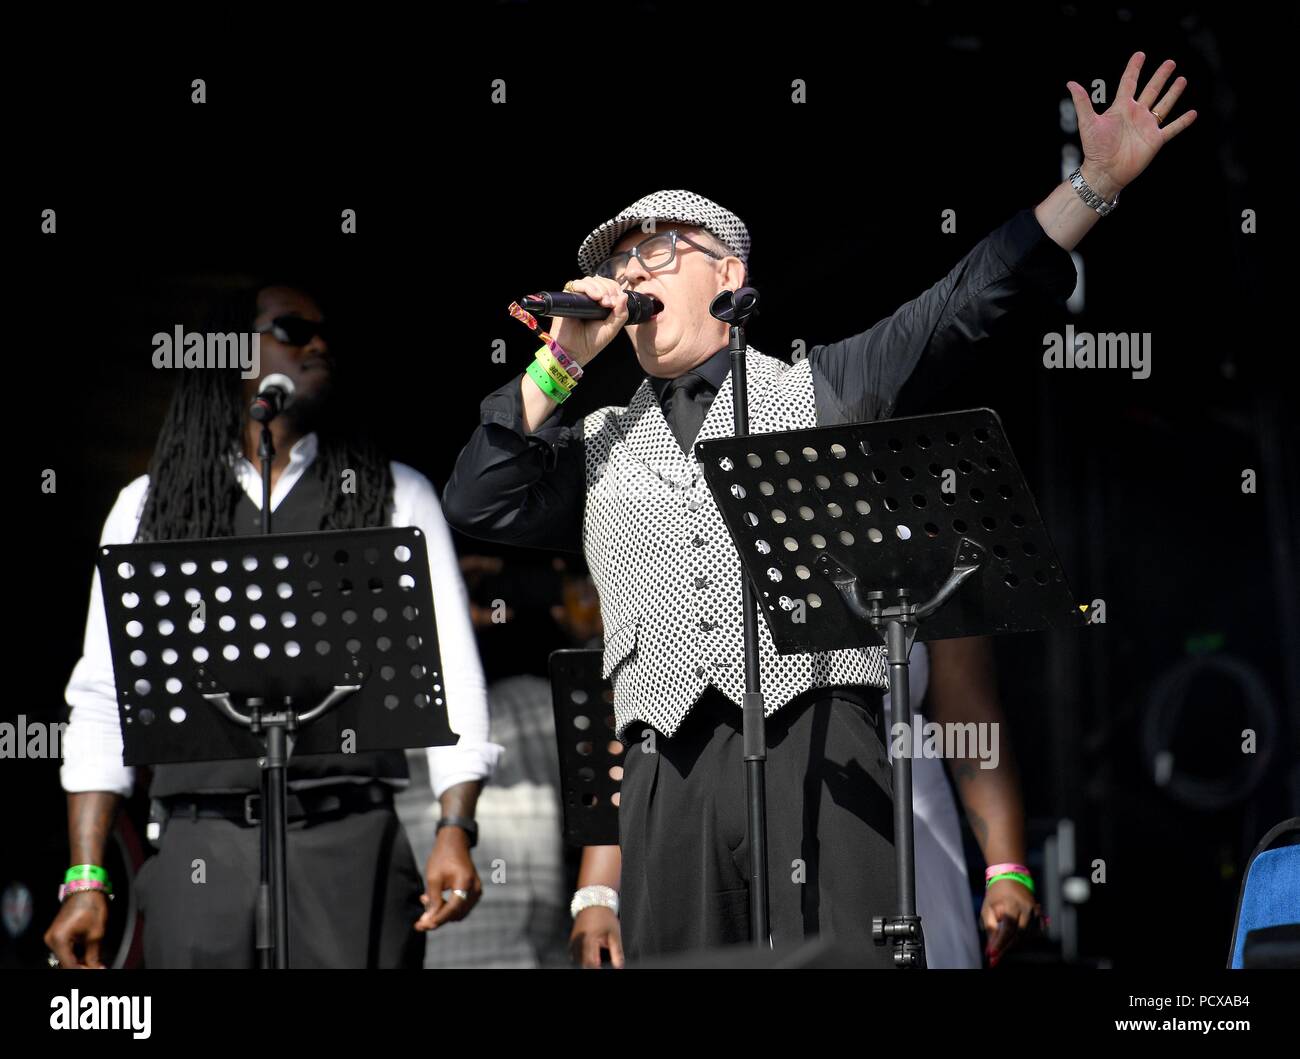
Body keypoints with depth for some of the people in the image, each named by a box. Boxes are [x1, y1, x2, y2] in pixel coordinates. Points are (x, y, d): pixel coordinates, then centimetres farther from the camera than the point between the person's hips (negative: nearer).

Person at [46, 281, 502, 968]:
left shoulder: (395, 497, 15)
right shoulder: (150, 505, 15)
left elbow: (450, 679, 7)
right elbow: (103, 698, 13)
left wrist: (457, 828, -8)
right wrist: (86, 878, 4)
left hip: (350, 847, -1)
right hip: (202, 853, 1)